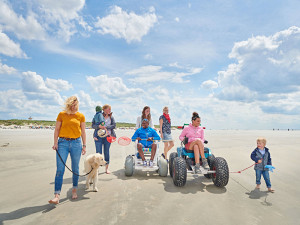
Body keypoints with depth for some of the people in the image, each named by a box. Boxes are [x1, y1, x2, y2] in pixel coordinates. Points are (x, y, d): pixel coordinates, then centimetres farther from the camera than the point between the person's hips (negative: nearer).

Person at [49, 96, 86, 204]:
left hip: (76, 143, 1)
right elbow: (57, 129, 6)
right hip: (63, 143, -1)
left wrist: (84, 145, 6)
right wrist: (55, 143, -5)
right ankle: (57, 196, -3)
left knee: (75, 168, 9)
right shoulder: (62, 114, 5)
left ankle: (74, 189, 27)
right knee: (60, 169, -6)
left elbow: (83, 132, 10)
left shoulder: (81, 116, 6)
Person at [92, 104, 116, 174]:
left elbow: (114, 125, -2)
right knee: (98, 153, -3)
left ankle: (106, 168, 18)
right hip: (99, 136, -2)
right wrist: (99, 126, -22)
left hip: (107, 136, 2)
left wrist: (106, 127, -15)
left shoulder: (111, 117, 8)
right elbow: (93, 125, -3)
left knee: (107, 152, 8)